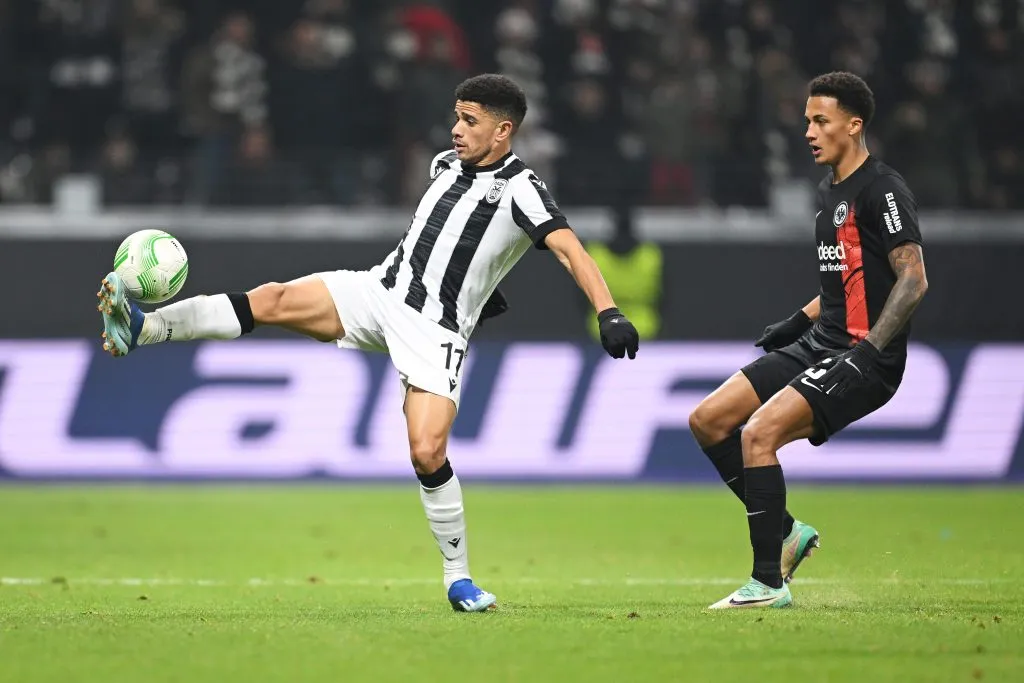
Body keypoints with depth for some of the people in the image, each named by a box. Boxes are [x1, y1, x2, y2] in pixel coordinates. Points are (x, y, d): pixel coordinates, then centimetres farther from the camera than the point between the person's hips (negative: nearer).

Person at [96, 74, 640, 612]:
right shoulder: (446, 165, 11)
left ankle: (459, 577, 0)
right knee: (274, 299, -17)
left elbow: (570, 250, -24)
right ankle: (142, 329, -25)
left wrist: (608, 314, -37)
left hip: (434, 329, -6)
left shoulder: (520, 190, -11)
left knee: (427, 452, -18)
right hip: (381, 290, 6)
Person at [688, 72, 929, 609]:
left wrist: (870, 348, -25)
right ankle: (786, 532, 12)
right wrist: (801, 320, 15)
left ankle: (769, 583, -17)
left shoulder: (882, 191, -12)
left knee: (759, 432, -24)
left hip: (865, 359, -10)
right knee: (707, 420, 3)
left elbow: (913, 278, -18)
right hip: (822, 343, 10)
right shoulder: (829, 190, 16)